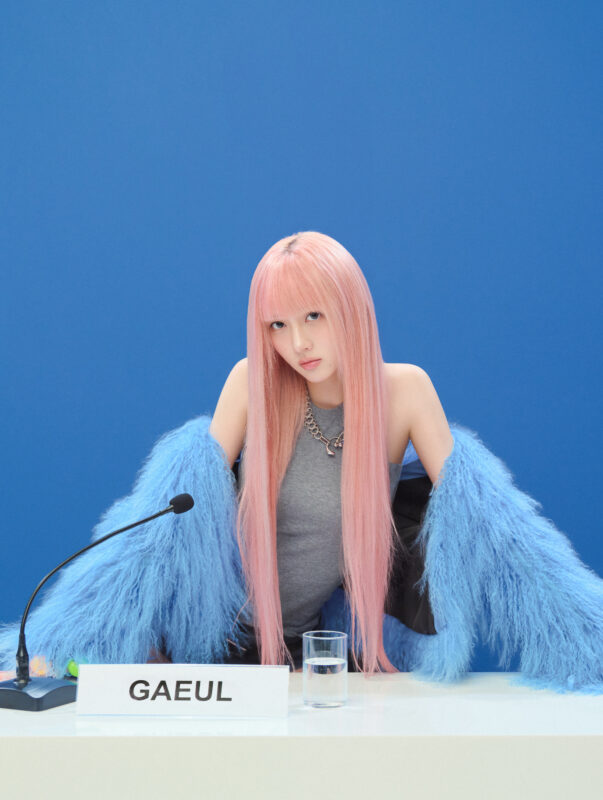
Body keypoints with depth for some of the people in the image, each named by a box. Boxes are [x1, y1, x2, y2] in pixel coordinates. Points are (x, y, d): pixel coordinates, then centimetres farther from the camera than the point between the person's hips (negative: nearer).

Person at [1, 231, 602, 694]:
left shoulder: (403, 390, -10)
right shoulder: (253, 383, -11)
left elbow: (469, 507, -7)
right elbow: (191, 491, -9)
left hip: (321, 636, 1)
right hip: (227, 633, 0)